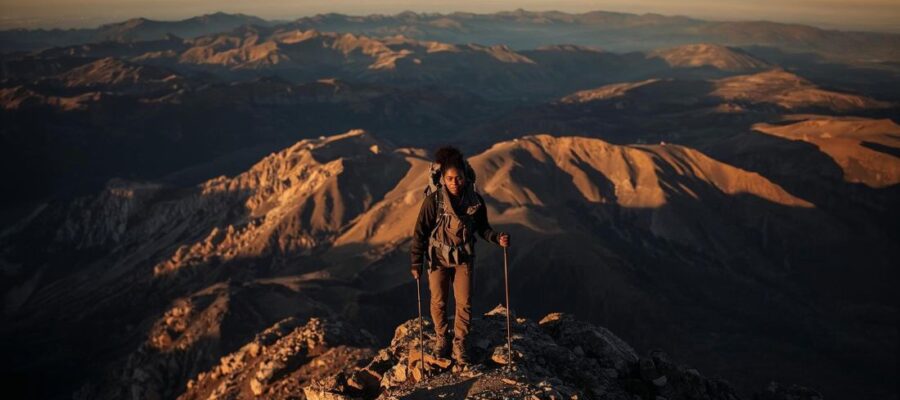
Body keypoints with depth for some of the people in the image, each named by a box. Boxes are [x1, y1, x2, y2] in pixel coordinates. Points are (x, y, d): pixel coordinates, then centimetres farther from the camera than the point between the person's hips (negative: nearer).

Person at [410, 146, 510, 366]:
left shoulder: (475, 200, -11)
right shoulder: (433, 200, -19)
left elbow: (482, 228, 4)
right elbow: (420, 232, -13)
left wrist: (497, 238, -16)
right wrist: (416, 263, -14)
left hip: (464, 258, 1)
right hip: (438, 257, -1)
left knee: (464, 303, 1)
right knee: (438, 302, 10)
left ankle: (459, 344, 20)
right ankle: (441, 338, 35)